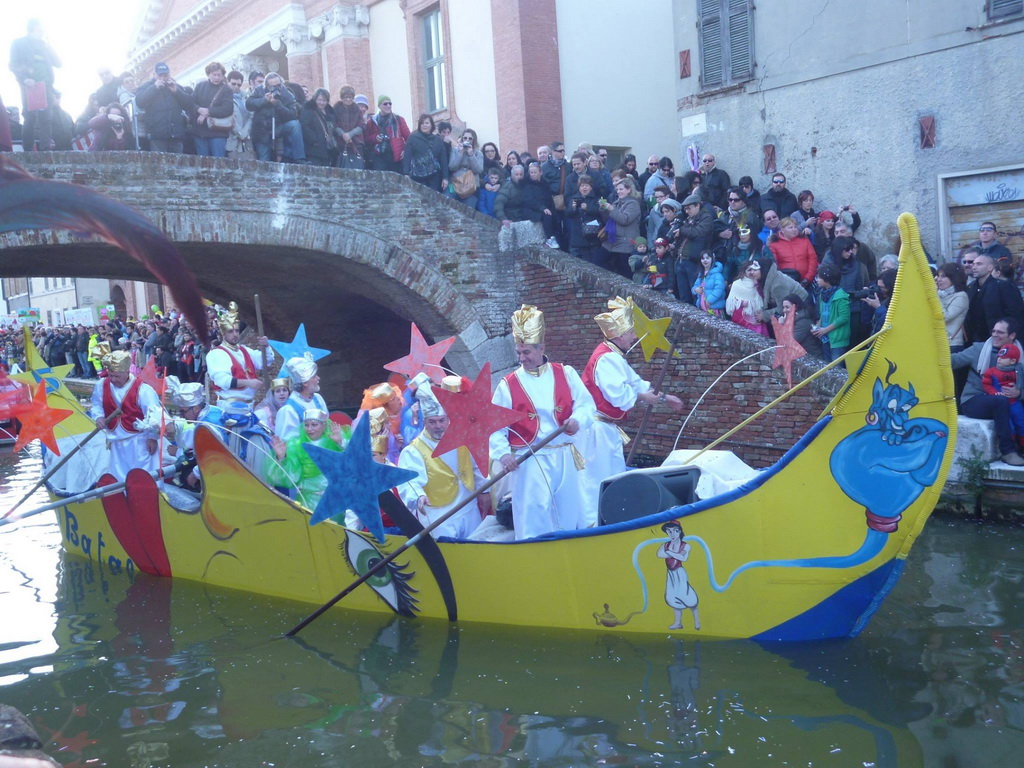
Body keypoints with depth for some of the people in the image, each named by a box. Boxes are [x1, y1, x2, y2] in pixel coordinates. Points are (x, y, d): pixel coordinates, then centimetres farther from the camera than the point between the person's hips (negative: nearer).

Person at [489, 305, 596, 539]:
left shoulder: (566, 374, 4)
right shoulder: (508, 385, -2)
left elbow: (586, 403, 3)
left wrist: (577, 420, -18)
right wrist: (503, 453, -17)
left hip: (565, 458, 3)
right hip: (530, 462, -3)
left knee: (569, 513, 10)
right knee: (534, 518, -6)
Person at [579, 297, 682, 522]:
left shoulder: (615, 358, 17)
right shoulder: (606, 359, -20)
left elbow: (636, 383, 22)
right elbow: (617, 393, -28)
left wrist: (664, 398, 18)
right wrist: (641, 397, -12)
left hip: (608, 428, 11)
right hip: (598, 429, -11)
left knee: (615, 474, 18)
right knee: (596, 478, -6)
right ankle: (592, 523, 0)